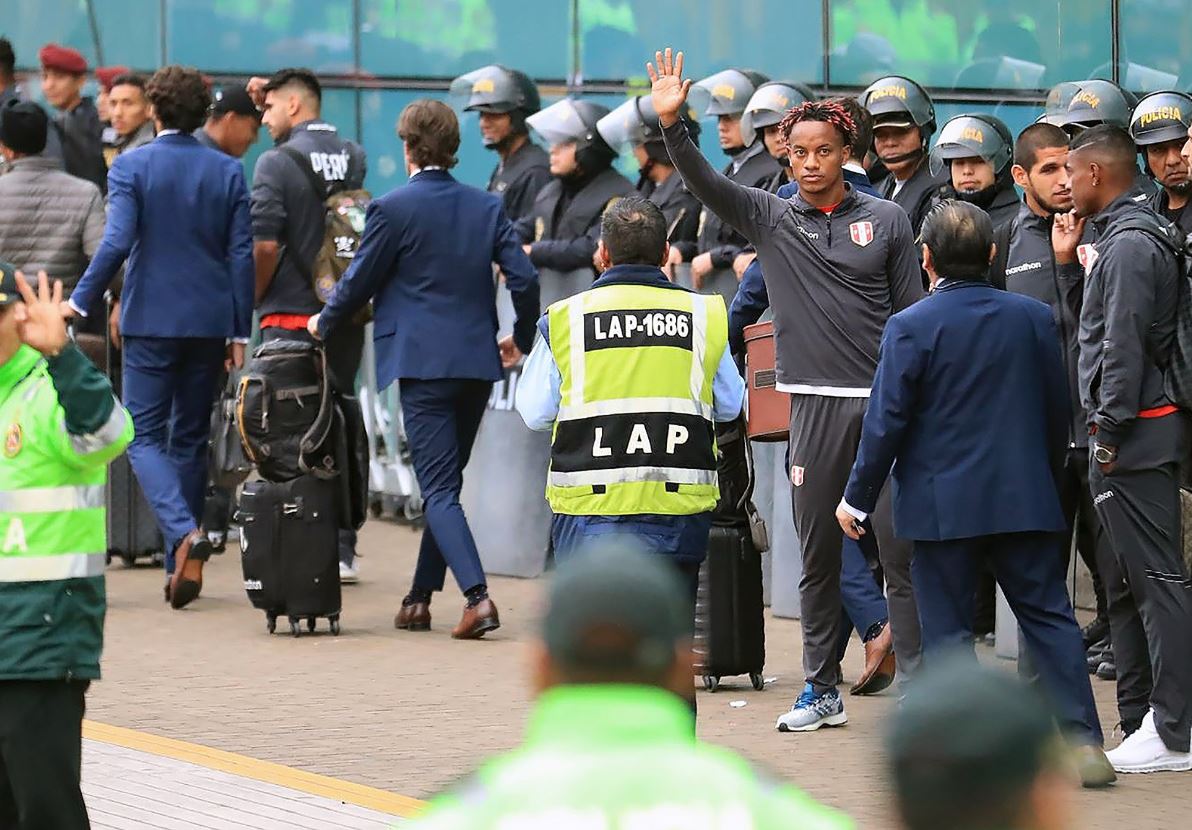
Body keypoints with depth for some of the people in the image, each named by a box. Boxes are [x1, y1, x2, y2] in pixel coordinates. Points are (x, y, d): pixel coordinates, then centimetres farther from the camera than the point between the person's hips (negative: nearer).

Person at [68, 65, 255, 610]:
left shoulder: (130, 167, -6)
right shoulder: (228, 172, 3)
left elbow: (117, 242, -16)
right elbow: (242, 255, 2)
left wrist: (81, 302, -8)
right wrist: (239, 333, 6)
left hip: (150, 320, -3)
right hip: (210, 321, 3)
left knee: (144, 436, 2)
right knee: (190, 439, 12)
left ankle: (184, 532, -24)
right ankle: (180, 565, 13)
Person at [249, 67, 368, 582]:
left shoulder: (276, 163, -11)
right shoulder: (353, 157, 7)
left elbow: (264, 245, -15)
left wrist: (251, 302, -1)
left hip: (292, 315, -6)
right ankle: (341, 552, 11)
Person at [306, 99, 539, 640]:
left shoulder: (391, 209, -8)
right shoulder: (487, 208, 6)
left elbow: (359, 282, -2)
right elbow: (524, 279, 1)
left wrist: (324, 324, 18)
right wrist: (521, 339, 18)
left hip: (422, 364, -5)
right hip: (477, 361, 5)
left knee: (439, 489, -7)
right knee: (445, 483, 17)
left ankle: (477, 595, -23)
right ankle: (420, 598, 21)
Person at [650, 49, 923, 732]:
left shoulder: (886, 220, 6)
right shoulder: (769, 218, 8)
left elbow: (914, 315, 7)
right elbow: (705, 183, -6)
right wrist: (672, 124, -22)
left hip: (886, 402, -2)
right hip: (816, 403, 2)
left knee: (902, 553, -1)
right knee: (818, 557, 8)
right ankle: (822, 690, 18)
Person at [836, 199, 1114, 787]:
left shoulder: (911, 327, -10)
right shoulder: (1033, 317, 3)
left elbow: (887, 420, -9)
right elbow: (1058, 410, 11)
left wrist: (858, 497, 1)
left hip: (942, 503, -3)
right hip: (1024, 497, 4)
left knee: (947, 627, 3)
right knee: (1048, 616, 8)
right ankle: (1083, 742, 3)